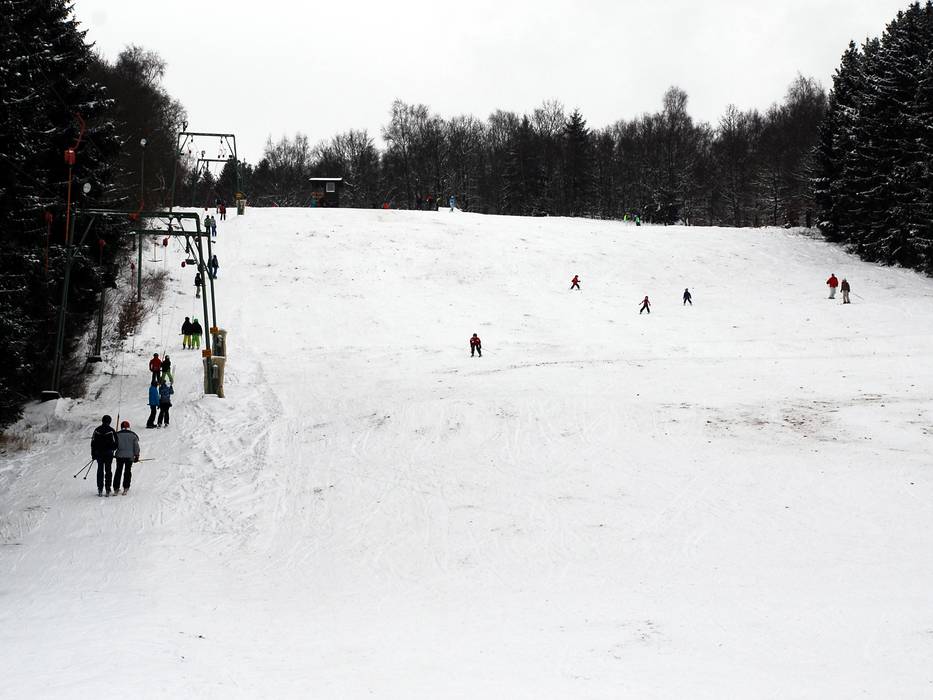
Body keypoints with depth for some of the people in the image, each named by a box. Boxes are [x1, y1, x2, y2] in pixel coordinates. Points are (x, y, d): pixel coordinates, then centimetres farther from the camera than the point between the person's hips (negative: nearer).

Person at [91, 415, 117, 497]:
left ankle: (100, 489, 4)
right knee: (108, 471, 5)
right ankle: (108, 489, 2)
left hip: (98, 453, 2)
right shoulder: (111, 431, -8)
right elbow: (115, 443, -5)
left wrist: (93, 454, 12)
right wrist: (113, 449, 17)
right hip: (108, 453, -2)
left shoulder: (97, 430, 2)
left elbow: (93, 442, 5)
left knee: (100, 470, 7)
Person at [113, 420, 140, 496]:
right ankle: (125, 488, 5)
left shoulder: (117, 434, -1)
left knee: (118, 471, 7)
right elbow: (136, 446, 3)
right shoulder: (133, 435, 1)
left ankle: (116, 489, 3)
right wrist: (136, 456, 10)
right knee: (127, 471, 8)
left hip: (120, 455, 0)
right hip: (130, 456, 0)